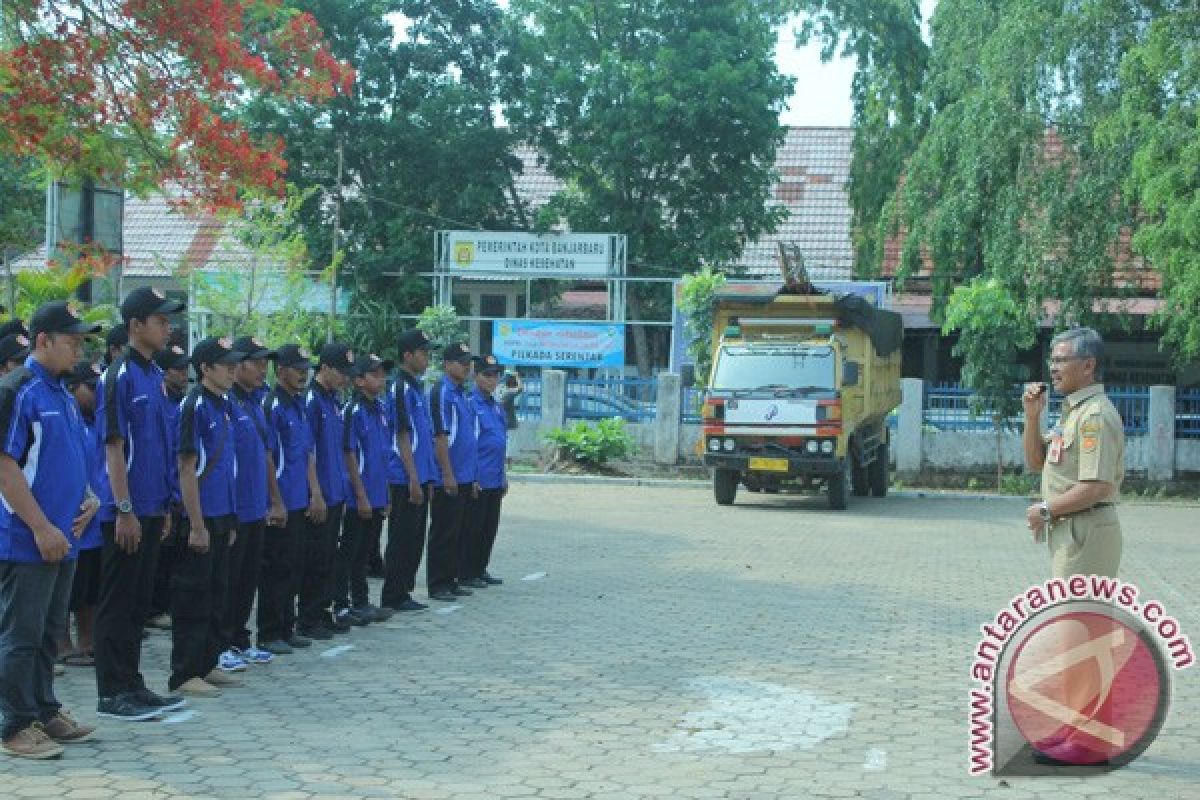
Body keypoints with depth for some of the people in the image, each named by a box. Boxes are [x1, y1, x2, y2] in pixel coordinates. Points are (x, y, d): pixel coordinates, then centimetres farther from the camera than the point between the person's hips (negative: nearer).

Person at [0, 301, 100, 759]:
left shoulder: (63, 394, 14)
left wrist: (88, 498, 5)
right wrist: (42, 528, -19)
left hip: (62, 538, 8)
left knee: (49, 633, 15)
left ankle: (45, 712, 25)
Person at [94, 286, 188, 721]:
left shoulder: (155, 374, 12)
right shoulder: (120, 376, -13)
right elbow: (113, 446, -16)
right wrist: (125, 510, -19)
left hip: (151, 507, 8)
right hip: (127, 509, -8)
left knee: (139, 602, 13)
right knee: (117, 602, 0)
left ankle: (132, 685, 21)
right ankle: (112, 693, 7)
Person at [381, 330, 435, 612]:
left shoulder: (417, 388, 15)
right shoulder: (401, 389, -13)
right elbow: (402, 438, -17)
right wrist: (413, 479, -19)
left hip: (419, 477, 9)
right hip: (405, 479, -9)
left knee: (414, 539, 12)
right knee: (402, 539, -2)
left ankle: (403, 592, 19)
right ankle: (393, 597, 5)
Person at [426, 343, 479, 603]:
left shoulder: (462, 394, 16)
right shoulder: (441, 393, -11)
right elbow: (440, 436, -17)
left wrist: (472, 477, 19)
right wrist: (448, 474, -20)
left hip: (464, 478, 9)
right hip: (448, 479, -9)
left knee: (458, 532, 12)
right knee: (444, 533, -2)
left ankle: (450, 580, 19)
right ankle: (437, 584, 4)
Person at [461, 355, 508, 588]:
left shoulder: (497, 407, 14)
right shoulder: (470, 404, -12)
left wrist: (503, 475, 20)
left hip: (495, 480, 8)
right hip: (477, 480, -8)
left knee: (490, 527, 13)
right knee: (472, 527, -1)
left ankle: (480, 570, 23)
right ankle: (465, 574, 7)